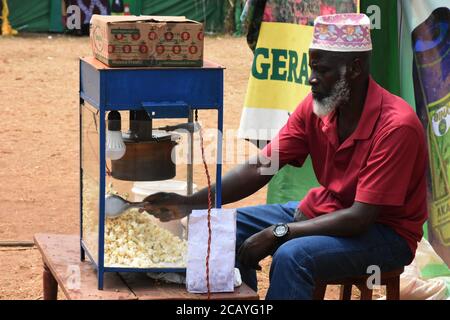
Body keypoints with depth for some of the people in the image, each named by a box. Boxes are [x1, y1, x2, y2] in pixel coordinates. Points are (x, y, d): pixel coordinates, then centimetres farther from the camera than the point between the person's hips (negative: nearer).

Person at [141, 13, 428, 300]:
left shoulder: (396, 126, -26)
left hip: (385, 231, -7)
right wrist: (192, 203, -19)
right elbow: (260, 168, -7)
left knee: (292, 256, -32)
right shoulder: (314, 107, -5)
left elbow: (360, 218, -28)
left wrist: (277, 233, -28)